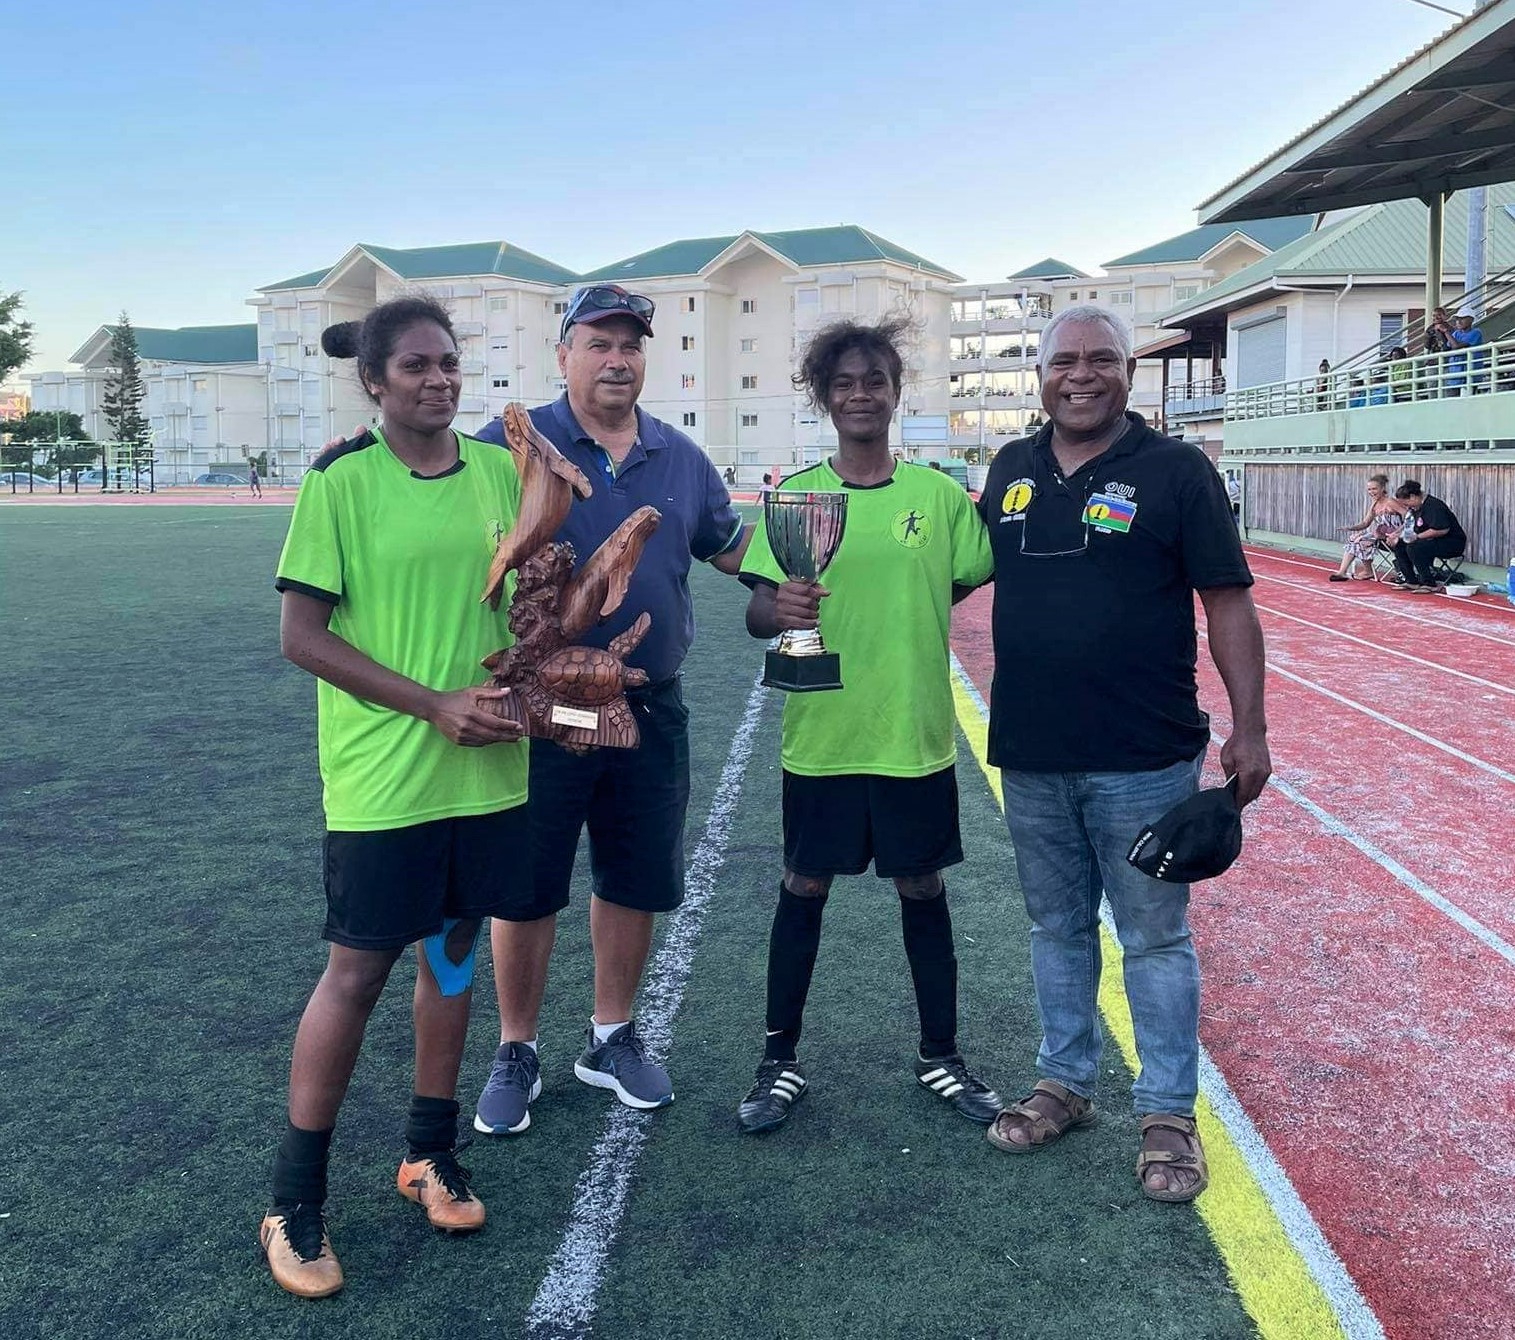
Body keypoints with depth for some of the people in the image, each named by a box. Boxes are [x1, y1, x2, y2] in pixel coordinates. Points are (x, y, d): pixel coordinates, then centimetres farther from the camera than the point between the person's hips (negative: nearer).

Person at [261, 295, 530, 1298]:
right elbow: (301, 635, -10)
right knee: (356, 970, 2)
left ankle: (431, 1154, 33)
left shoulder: (499, 470, 4)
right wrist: (433, 704, -17)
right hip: (381, 775, -4)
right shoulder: (342, 480, -9)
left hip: (487, 768, 5)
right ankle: (296, 1203, 18)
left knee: (453, 948, 15)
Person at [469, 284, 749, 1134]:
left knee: (638, 882, 14)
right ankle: (517, 1054, 26)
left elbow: (732, 548, 16)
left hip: (651, 711, 4)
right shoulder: (510, 445, -5)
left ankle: (613, 1038, 34)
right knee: (526, 889, 8)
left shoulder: (681, 458, 8)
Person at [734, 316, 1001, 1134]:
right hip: (819, 736, 0)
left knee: (922, 890, 13)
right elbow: (756, 612, -7)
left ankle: (941, 1057, 30)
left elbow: (977, 584, 4)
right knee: (804, 889, 10)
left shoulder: (939, 494, -1)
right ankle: (781, 1060, 25)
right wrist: (778, 609, -27)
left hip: (916, 736, 1)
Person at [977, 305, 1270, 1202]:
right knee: (1057, 929, 17)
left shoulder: (1175, 472, -6)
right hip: (1031, 758, 5)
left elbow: (1229, 603, -7)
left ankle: (1170, 1114, 19)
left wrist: (1250, 727, -11)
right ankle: (1066, 1084, 33)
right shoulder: (1012, 471, 7)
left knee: (1155, 938, 5)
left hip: (1144, 759, -4)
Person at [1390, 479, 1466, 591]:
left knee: (1414, 548, -30)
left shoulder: (1433, 506, -21)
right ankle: (1411, 581, 3)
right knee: (1399, 545, 4)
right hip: (1434, 541, 10)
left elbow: (1442, 530, -29)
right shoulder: (1417, 507, 10)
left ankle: (1429, 584, -23)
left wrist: (1417, 536, -24)